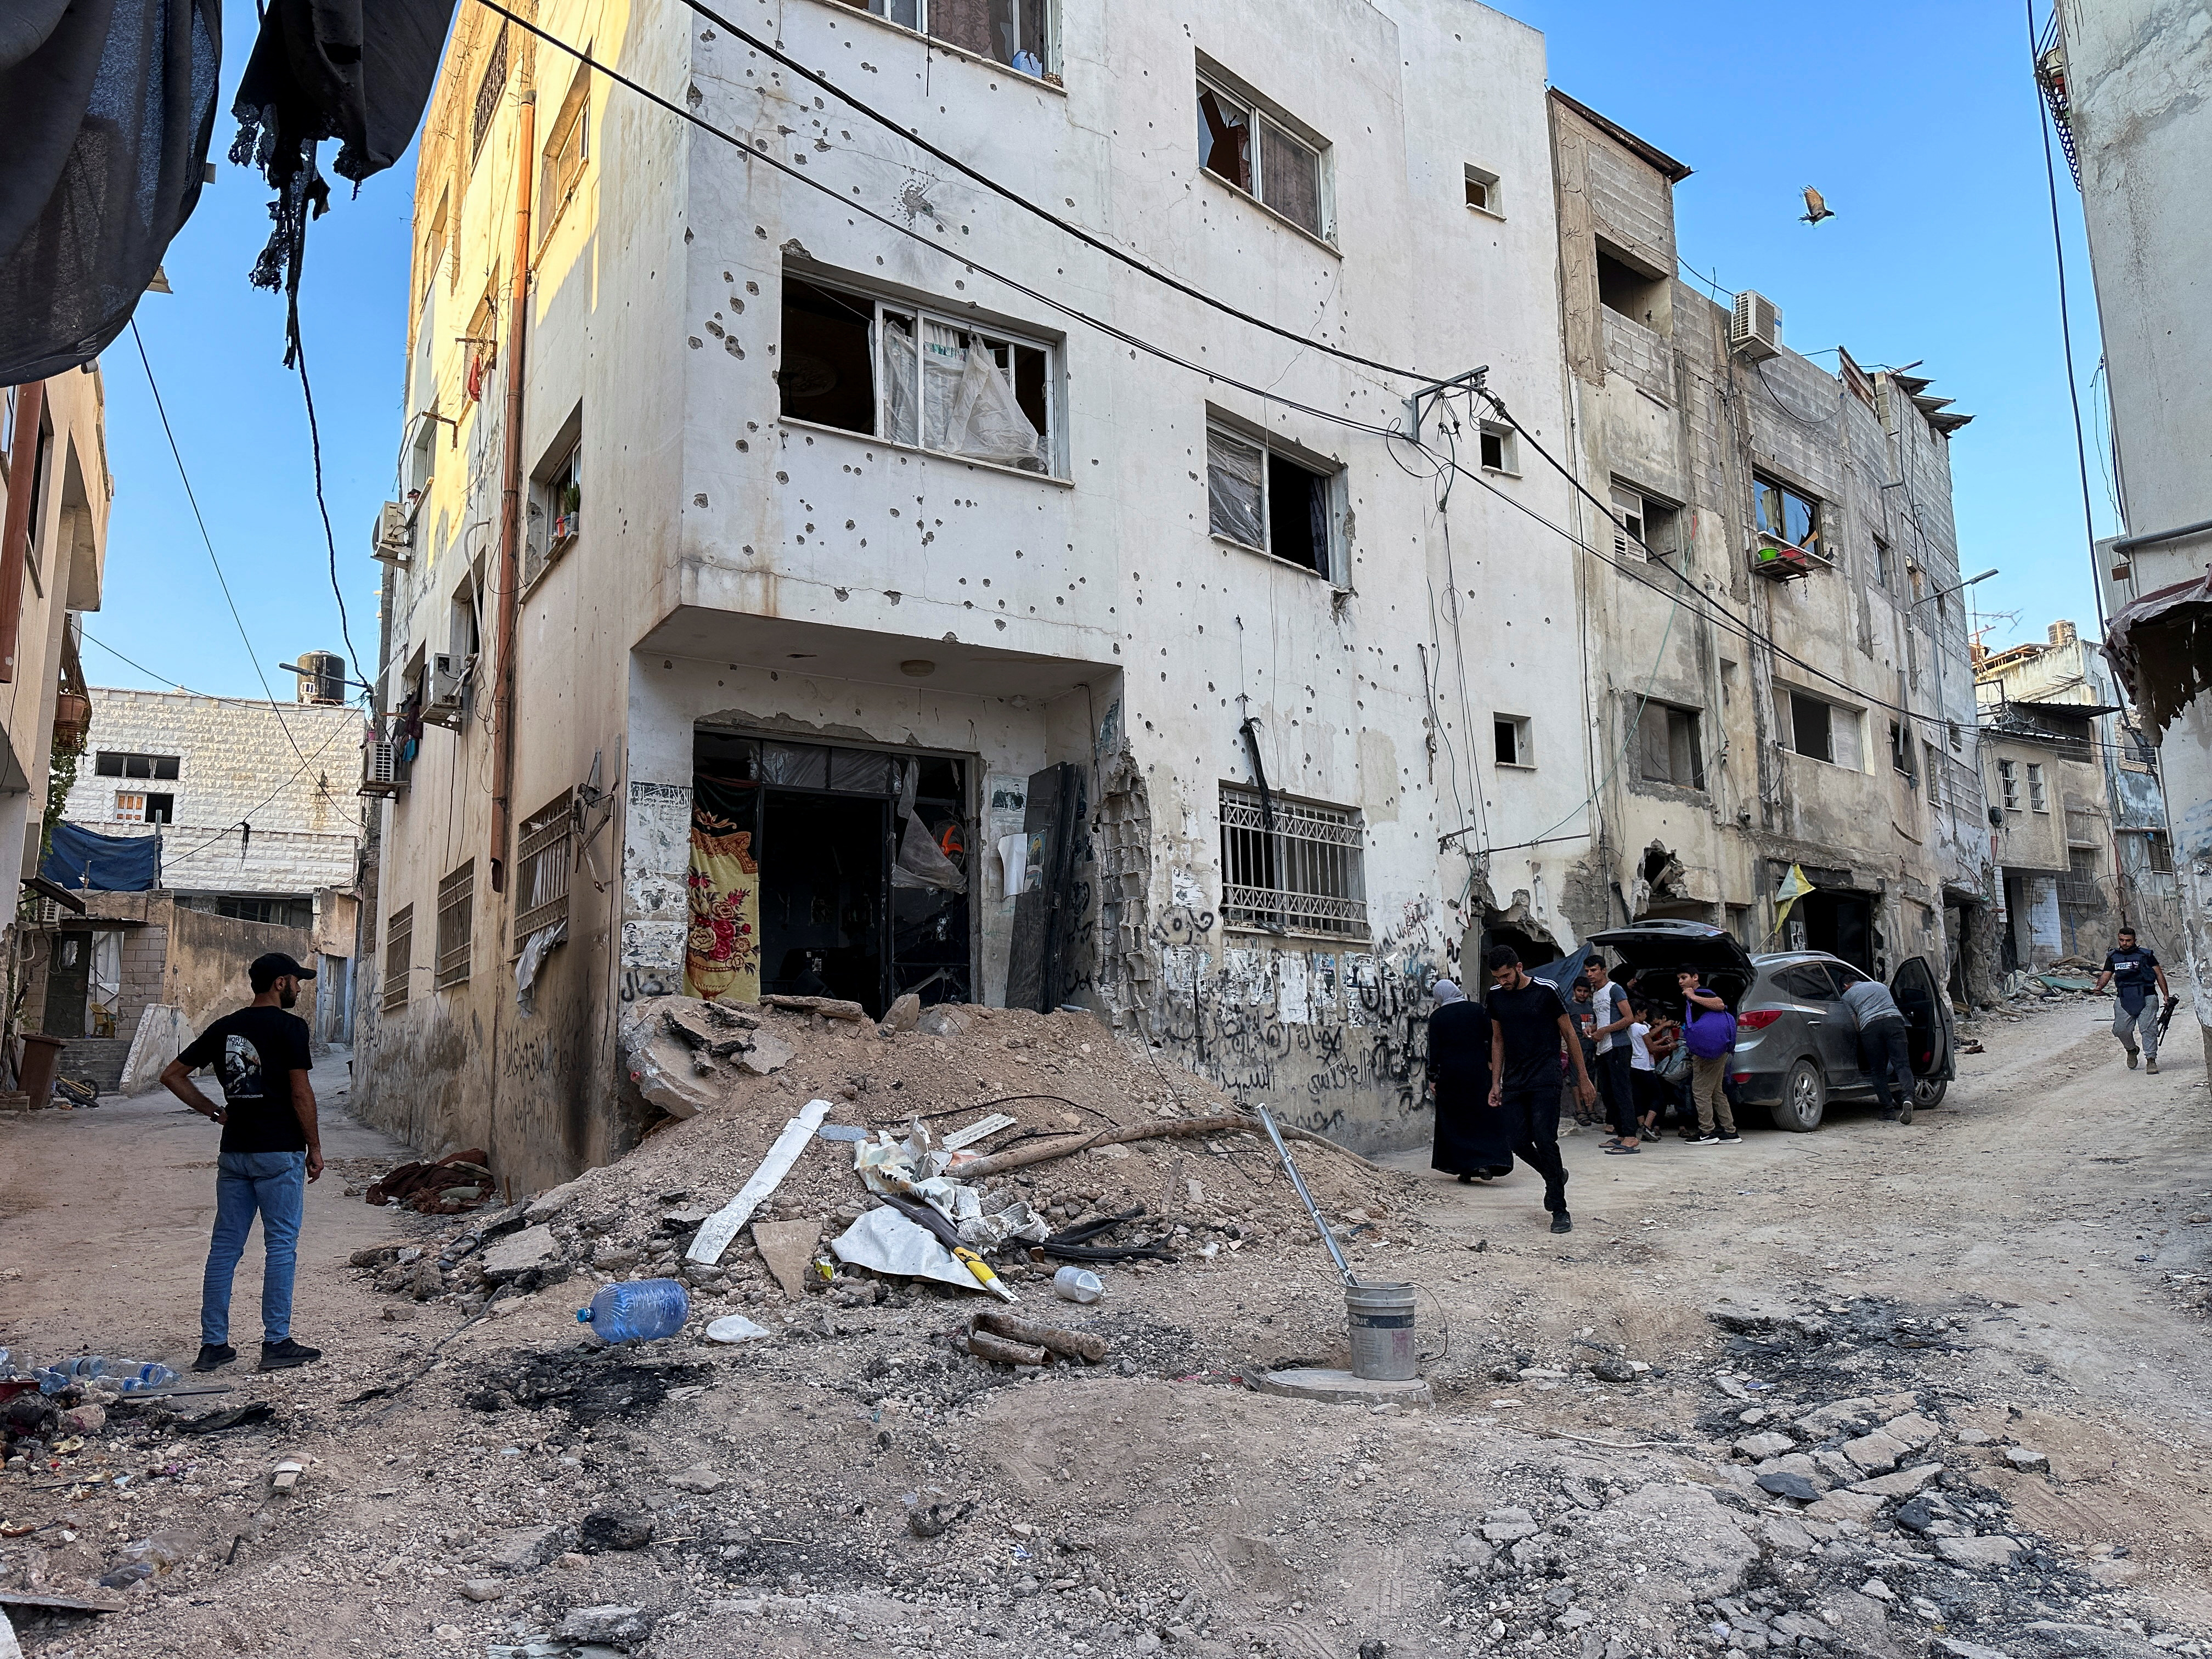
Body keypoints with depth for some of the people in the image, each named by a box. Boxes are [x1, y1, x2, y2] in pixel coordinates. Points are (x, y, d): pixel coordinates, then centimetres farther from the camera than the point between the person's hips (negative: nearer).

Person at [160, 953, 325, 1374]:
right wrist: (315, 1147, -4)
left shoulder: (223, 1028, 10)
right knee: (281, 1246, 0)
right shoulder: (289, 1027, -9)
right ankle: (276, 1343, 3)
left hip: (234, 1151, 6)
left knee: (225, 1247, 10)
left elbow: (173, 1076, 14)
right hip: (279, 1151, -6)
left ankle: (213, 1344, 14)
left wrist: (214, 1111, 15)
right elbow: (300, 1094, -12)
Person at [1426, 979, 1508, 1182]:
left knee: (1455, 1121, 8)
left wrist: (1432, 1079, 2)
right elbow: (1491, 1040, -1)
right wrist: (1491, 1063, 7)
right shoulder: (1479, 1010, 0)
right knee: (1486, 1117, 7)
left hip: (1449, 1074, 0)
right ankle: (1486, 1163, -9)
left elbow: (1434, 1050, -3)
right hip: (1478, 1072, 1)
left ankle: (1464, 1169, 6)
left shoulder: (1437, 1017, -2)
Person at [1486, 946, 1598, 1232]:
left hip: (1545, 1080, -5)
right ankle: (1554, 1176, 28)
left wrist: (1583, 1079, 1)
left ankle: (1560, 1211, -2)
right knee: (1519, 1141, -3)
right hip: (1513, 1081, 5)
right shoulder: (1496, 995, 7)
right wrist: (1495, 1083, 13)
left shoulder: (1545, 991, -8)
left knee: (1544, 1139, -12)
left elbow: (1570, 1034, 0)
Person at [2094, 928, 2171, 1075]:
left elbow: (2159, 974, 8)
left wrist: (2166, 995, 4)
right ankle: (2131, 1050, 24)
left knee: (2148, 1029, -10)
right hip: (2124, 1000, 2)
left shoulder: (2145, 955, 5)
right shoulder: (2113, 957, 13)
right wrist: (2099, 987, -12)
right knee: (2121, 1029, -5)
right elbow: (2106, 975, 10)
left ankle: (2151, 1060, -3)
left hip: (2146, 998, -2)